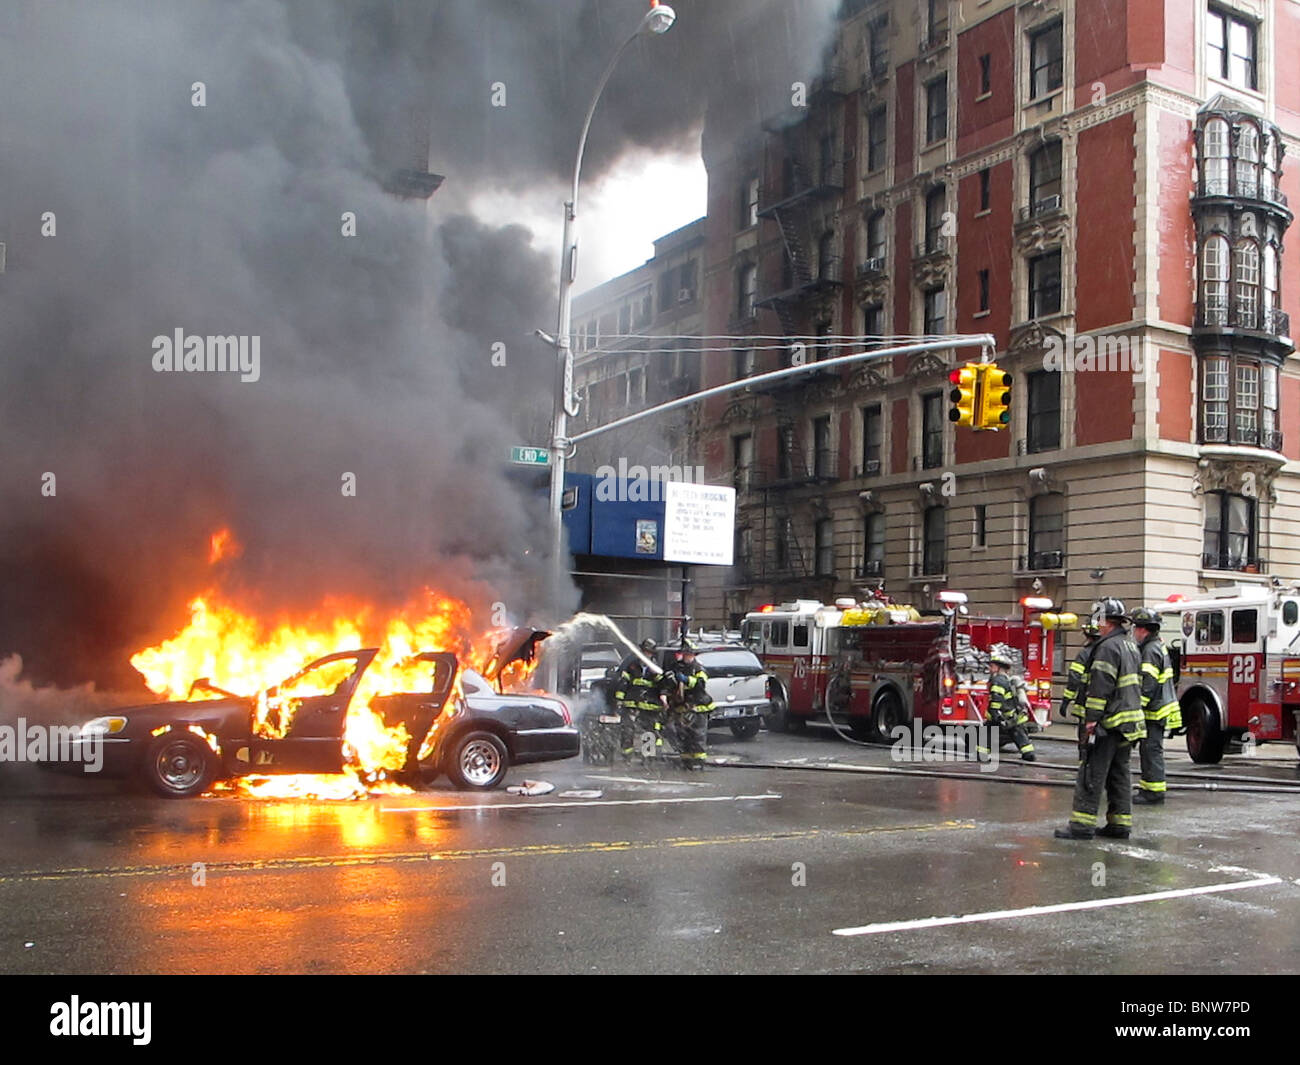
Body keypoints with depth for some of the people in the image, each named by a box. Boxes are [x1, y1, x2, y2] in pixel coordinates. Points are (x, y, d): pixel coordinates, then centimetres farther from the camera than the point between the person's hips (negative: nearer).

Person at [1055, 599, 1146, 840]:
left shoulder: (1109, 647, -15)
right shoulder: (1131, 646, 17)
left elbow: (1101, 686, -20)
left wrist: (1092, 719, -18)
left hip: (1110, 721, -10)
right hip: (1130, 719, 10)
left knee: (1092, 773, -8)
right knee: (1119, 774, 13)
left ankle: (1083, 824, -9)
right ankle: (1120, 823, 15)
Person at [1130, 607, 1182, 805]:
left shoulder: (1151, 650, -16)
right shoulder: (1158, 646, 17)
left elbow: (1149, 684, -22)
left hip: (1155, 710, -10)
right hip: (1158, 709, 10)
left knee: (1151, 749, -7)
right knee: (1148, 749, 15)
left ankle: (1154, 792, -5)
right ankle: (1148, 788, 21)